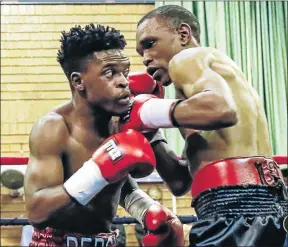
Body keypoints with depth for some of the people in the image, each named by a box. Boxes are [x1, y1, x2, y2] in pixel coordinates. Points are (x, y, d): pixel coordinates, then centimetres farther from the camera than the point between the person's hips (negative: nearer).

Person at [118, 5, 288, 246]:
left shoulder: (188, 59, 2)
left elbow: (223, 109, -25)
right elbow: (181, 182, 26)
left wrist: (149, 111, -10)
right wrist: (147, 132, 22)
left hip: (238, 206, -10)